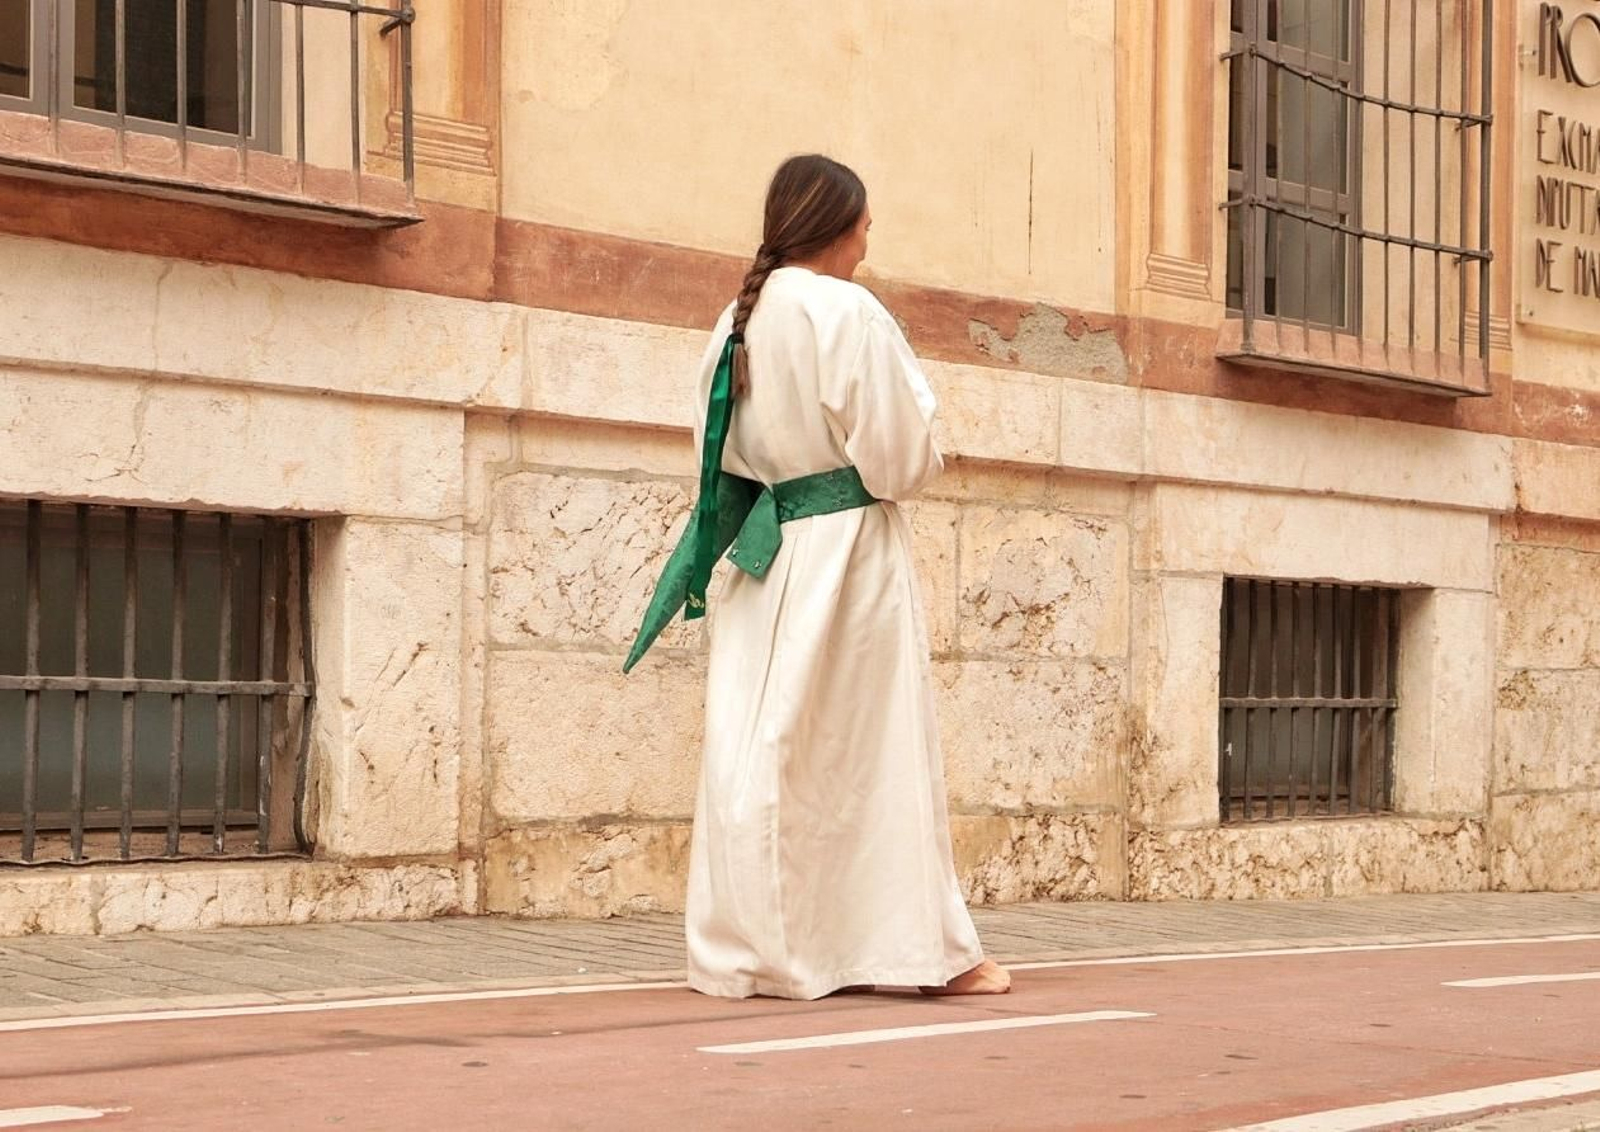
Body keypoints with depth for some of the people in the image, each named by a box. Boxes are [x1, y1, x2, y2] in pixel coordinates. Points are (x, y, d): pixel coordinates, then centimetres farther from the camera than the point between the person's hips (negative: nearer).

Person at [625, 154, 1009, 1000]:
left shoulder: (736, 321, 9)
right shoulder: (845, 312, -12)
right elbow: (900, 452, -12)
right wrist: (920, 461, 8)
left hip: (760, 553, 6)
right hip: (846, 550, -6)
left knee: (760, 745, 6)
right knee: (872, 746, 0)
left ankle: (748, 944, 7)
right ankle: (924, 946, 6)